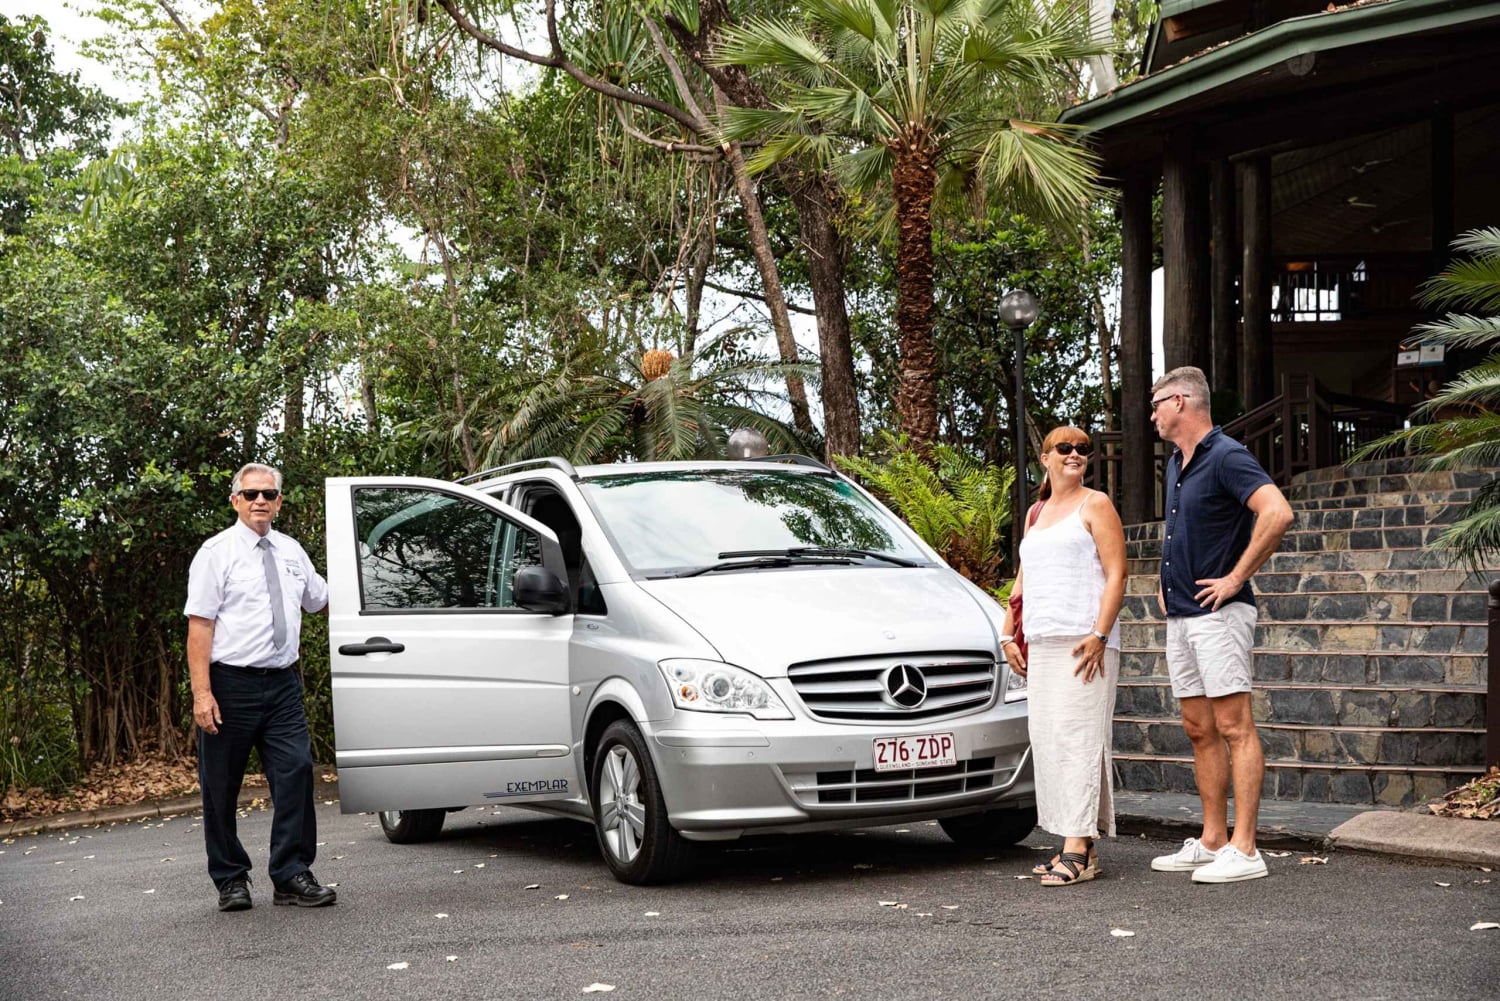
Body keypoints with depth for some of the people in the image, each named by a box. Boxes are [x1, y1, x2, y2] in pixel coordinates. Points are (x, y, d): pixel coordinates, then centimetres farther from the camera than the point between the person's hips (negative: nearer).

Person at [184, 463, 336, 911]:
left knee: (295, 773, -5)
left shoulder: (291, 551, 13)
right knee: (221, 787, 4)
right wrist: (201, 692, -19)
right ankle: (231, 881, 17)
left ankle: (292, 876, 1)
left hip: (283, 683, 4)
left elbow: (320, 599, 30)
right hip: (231, 684, -4)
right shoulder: (217, 552, -4)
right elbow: (199, 625, -11)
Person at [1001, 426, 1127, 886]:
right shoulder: (1036, 512, 22)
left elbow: (1116, 574, -6)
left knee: (1076, 738, -13)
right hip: (1040, 643, 7)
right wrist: (1009, 635, 15)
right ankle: (1076, 845, 6)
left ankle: (1078, 850, -16)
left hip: (1084, 641, -7)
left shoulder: (1095, 505, 2)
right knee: (1047, 740, 2)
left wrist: (1099, 634, -16)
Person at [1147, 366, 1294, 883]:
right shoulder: (1176, 463, 16)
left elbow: (1277, 513, -28)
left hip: (1218, 612, -10)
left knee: (1234, 728, -8)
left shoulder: (1226, 457, -13)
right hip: (1180, 614, 10)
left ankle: (1243, 850, -8)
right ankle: (1212, 841, 17)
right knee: (1199, 730, 11)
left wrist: (1236, 577, -23)